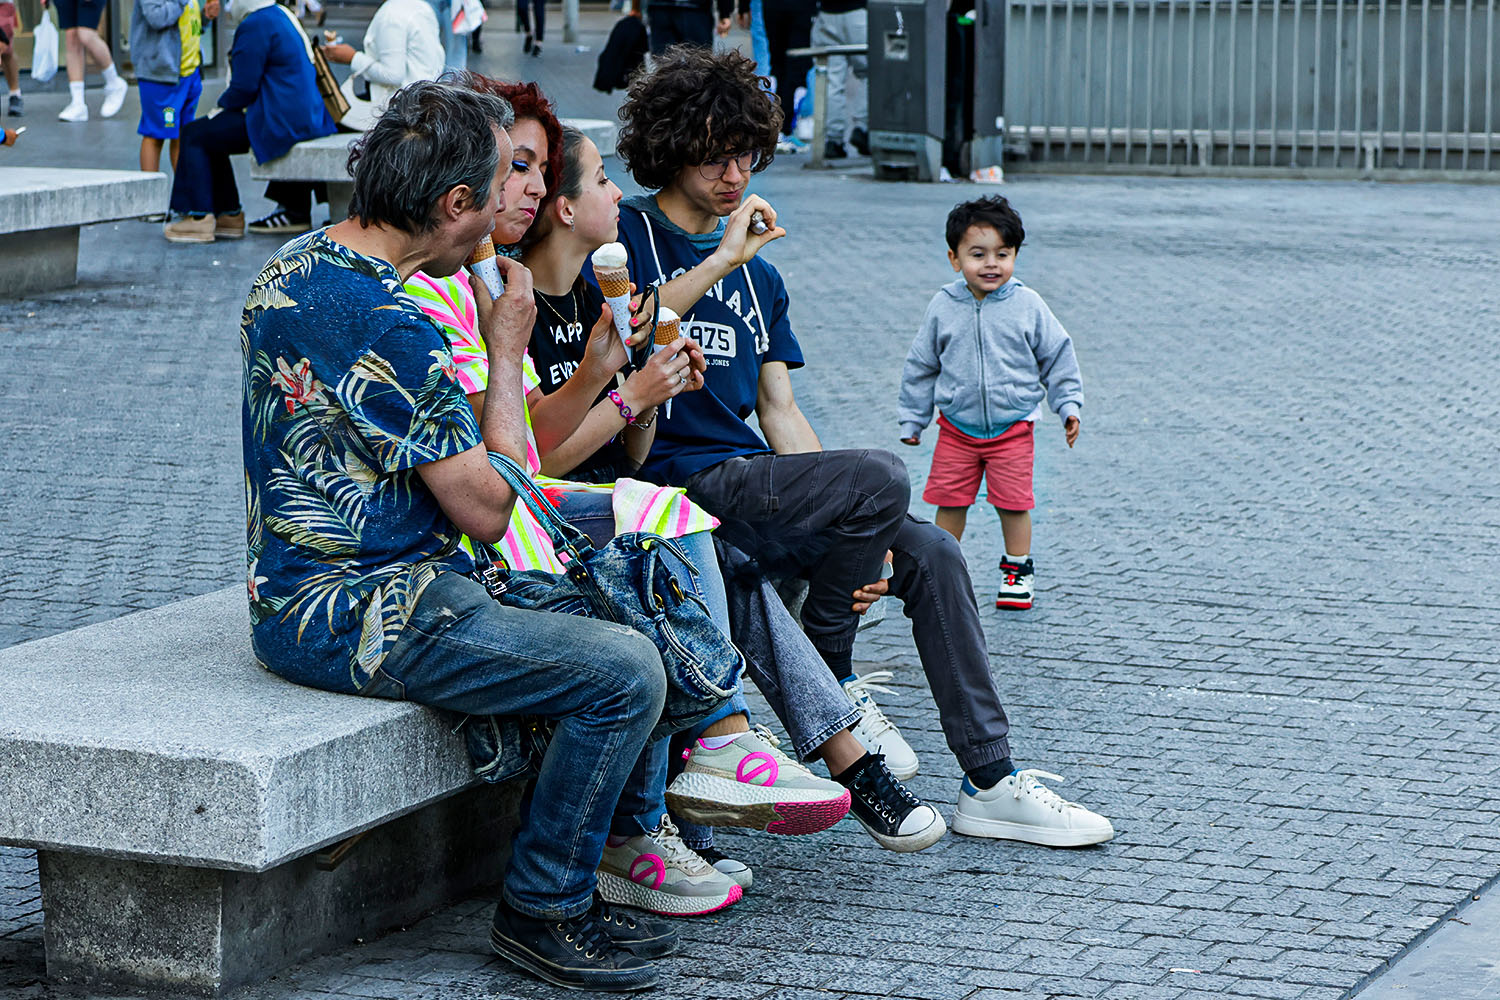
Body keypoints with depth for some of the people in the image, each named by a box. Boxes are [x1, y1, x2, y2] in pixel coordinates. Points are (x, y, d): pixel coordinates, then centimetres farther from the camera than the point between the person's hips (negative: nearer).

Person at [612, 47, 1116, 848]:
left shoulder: (757, 276, 21)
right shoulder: (627, 234, -1)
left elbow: (779, 413, 14)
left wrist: (853, 540, 1)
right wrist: (721, 260, -21)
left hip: (754, 479, 8)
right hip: (680, 480, -8)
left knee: (932, 556, -6)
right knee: (880, 477, -25)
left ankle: (991, 782, 0)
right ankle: (825, 684, -6)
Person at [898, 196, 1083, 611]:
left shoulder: (1027, 306, -8)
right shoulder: (943, 307, -4)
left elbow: (1057, 357, 2)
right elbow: (921, 366, 7)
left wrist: (1068, 406, -1)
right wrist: (912, 419, 10)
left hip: (1013, 427, -1)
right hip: (956, 427, 2)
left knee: (1012, 502, 0)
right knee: (949, 501, 6)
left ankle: (1018, 570, 20)